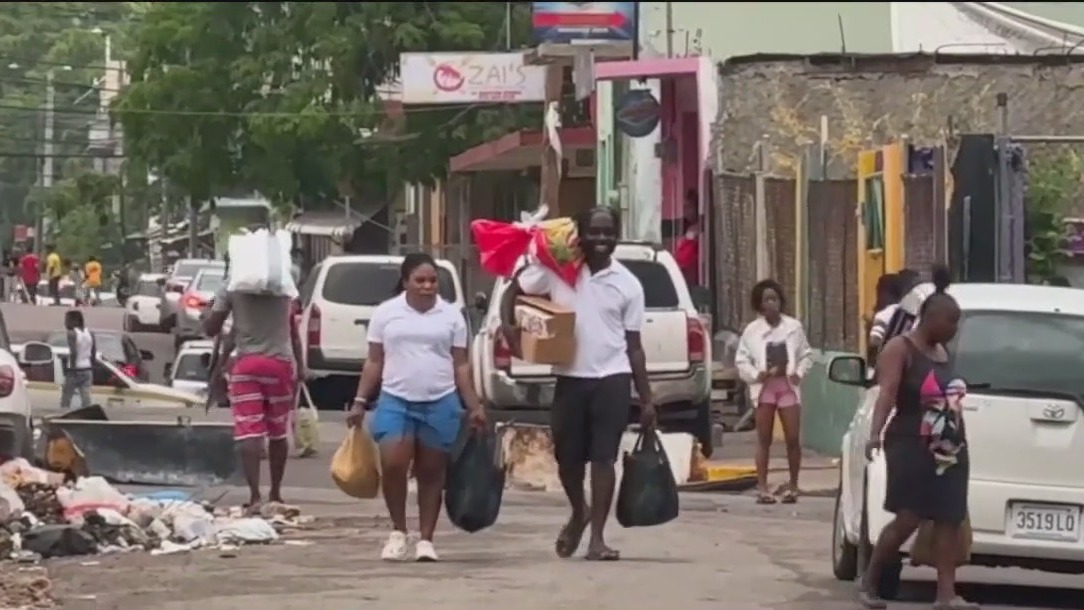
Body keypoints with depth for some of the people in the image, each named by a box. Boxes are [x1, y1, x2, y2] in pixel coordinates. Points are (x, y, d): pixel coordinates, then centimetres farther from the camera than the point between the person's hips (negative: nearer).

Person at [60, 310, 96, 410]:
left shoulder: (72, 334, -11)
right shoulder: (90, 334, 9)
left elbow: (74, 353, -20)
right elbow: (93, 355, 12)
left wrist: (72, 373, -20)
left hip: (75, 370, -6)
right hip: (87, 370, 6)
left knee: (65, 401, 5)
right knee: (86, 401, 1)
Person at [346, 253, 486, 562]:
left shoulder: (451, 315, 5)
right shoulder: (385, 313, 4)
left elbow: (461, 365, 7)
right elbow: (374, 362, 8)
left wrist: (474, 406, 1)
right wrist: (360, 402, 2)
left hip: (440, 403, 1)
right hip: (396, 401, -1)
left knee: (431, 473, 4)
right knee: (392, 465, -15)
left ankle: (426, 539, 11)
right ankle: (398, 530, 3)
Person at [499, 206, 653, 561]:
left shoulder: (628, 285, 2)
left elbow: (634, 346, 5)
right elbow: (513, 291, 10)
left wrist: (646, 399, 3)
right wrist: (508, 326, -10)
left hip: (612, 379, -1)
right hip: (570, 379, 1)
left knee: (603, 458, -4)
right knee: (568, 456, 9)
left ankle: (597, 538, -1)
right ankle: (578, 513, 37)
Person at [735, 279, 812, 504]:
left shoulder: (794, 326, 4)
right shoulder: (752, 330, 1)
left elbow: (806, 354, 10)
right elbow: (741, 360, 3)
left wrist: (799, 373, -6)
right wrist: (755, 374, -12)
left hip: (788, 384, 1)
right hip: (764, 386, -1)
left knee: (793, 439, -1)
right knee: (764, 439, 1)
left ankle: (793, 486, 10)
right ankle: (762, 487, 2)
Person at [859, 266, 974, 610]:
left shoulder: (944, 352, 14)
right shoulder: (900, 349, -9)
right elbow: (887, 393, -22)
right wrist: (875, 433, -36)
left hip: (950, 450, 8)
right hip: (911, 448, -8)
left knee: (950, 520, 0)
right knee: (908, 519, -11)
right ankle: (869, 582, 4)